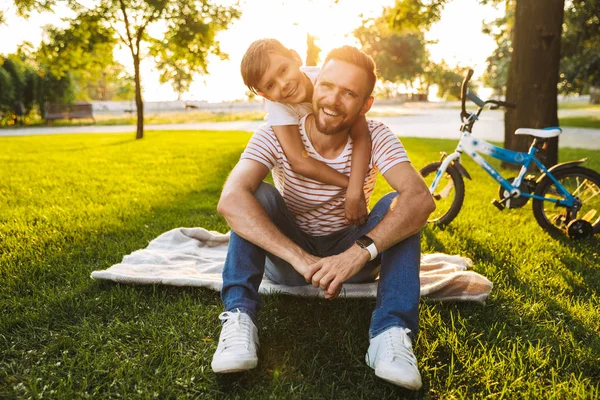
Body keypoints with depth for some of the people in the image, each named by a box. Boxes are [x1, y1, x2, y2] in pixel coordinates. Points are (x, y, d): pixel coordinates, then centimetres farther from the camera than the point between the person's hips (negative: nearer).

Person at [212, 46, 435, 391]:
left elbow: (421, 199, -32)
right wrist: (301, 259, -46)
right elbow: (231, 200, -36)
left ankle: (391, 334, -31)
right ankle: (240, 318, -30)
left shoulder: (375, 137, -16)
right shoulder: (277, 135, -20)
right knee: (256, 195, -26)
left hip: (350, 254, 1)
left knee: (398, 205, -23)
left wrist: (359, 253, -46)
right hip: (286, 252, -1)